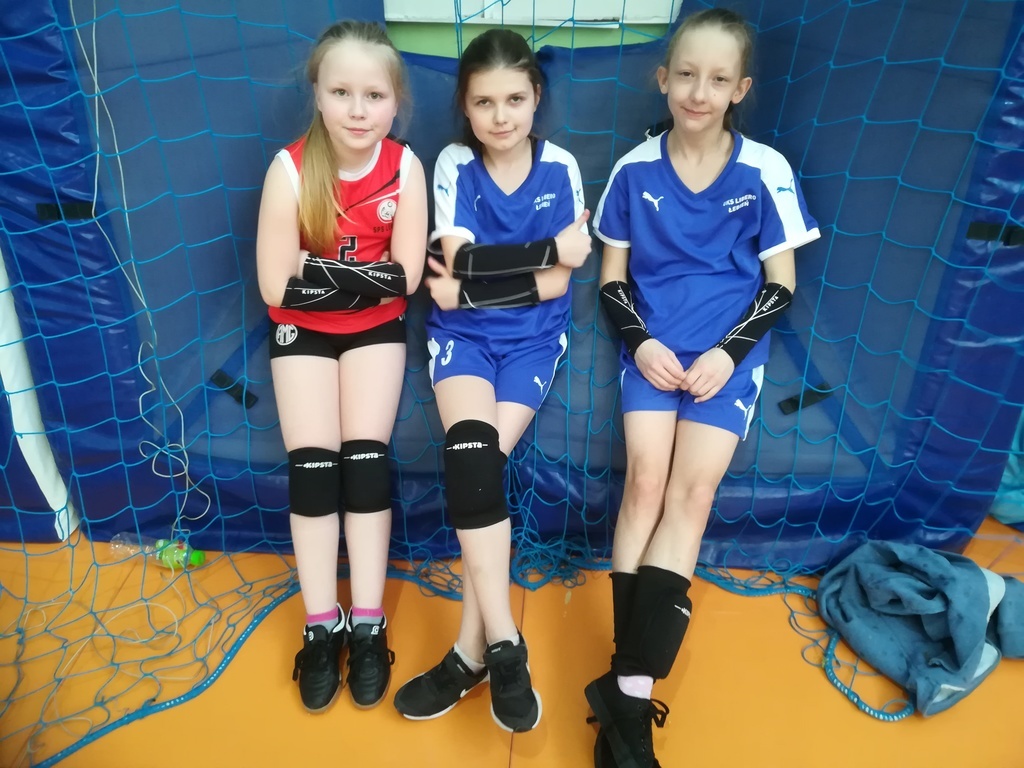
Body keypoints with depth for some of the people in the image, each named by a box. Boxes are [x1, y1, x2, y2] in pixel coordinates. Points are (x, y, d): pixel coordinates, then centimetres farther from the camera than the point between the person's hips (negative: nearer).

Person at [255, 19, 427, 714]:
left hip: (376, 327, 1)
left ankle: (369, 626, 7)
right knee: (312, 465, -4)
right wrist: (363, 273, -18)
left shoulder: (405, 166, -15)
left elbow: (405, 278, -15)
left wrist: (317, 268, -18)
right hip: (302, 330, 0)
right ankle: (321, 628, 9)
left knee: (366, 459, -5)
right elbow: (277, 287, -19)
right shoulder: (291, 169, -19)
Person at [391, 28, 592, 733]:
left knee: (480, 462, -20)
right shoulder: (454, 166, 0)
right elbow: (462, 262, -13)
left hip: (532, 337, 0)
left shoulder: (559, 168, -1)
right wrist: (554, 248, -13)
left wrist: (470, 286, -13)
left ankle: (471, 651, -8)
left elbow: (555, 289, -7)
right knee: (473, 455, -26)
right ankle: (503, 644, -19)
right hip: (462, 333, 0)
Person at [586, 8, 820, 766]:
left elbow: (781, 284, 3)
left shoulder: (766, 171, 0)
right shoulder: (635, 169, 4)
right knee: (646, 482, -17)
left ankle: (627, 692, -12)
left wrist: (729, 351, -12)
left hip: (729, 346, -1)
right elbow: (613, 277, 7)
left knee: (692, 490, -16)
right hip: (653, 342, 1)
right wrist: (641, 342, -10)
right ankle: (629, 689, -10)